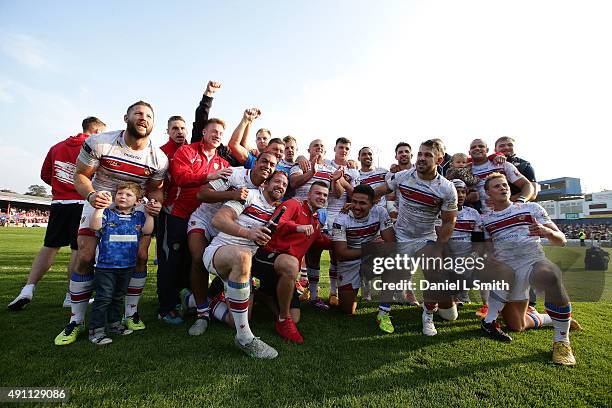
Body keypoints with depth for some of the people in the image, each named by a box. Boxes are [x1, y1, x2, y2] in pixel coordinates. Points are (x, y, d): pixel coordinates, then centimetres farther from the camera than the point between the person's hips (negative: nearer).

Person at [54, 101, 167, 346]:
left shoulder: (158, 159, -12)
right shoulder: (99, 143, -16)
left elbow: (156, 188, 2)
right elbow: (81, 175, -7)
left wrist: (156, 202, -21)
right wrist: (91, 195, -27)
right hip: (99, 203, -1)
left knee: (140, 257, -7)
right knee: (85, 257, -8)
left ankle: (131, 313, 11)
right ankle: (76, 321, 9)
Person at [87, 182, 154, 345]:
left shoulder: (139, 216, 5)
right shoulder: (107, 213, -3)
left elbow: (147, 231, -10)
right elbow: (94, 226, -19)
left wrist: (150, 213, -15)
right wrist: (100, 206, -24)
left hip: (128, 265, 4)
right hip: (106, 265, -3)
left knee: (118, 297, 19)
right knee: (103, 297, -1)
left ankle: (114, 323, 33)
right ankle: (96, 330, 10)